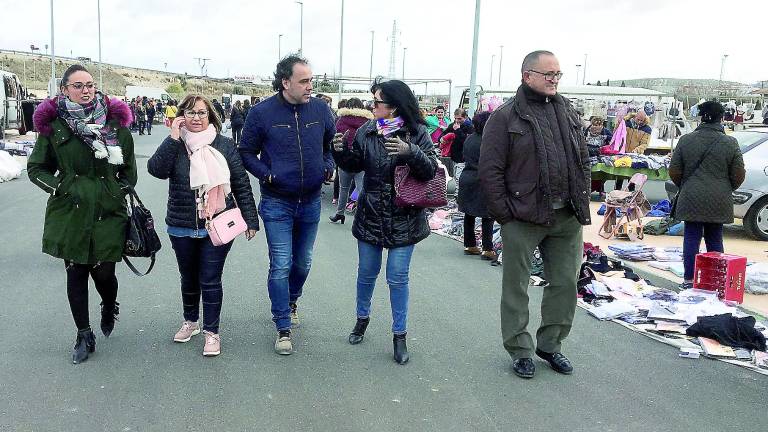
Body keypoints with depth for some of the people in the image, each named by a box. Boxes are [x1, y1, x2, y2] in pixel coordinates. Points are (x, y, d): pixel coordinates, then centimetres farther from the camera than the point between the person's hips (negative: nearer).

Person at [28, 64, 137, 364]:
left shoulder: (115, 124, 1)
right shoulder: (54, 126, 0)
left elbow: (129, 171, 10)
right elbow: (35, 168, 8)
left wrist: (116, 192, -1)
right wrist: (63, 187, -6)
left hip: (108, 213, 0)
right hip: (69, 213, 1)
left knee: (103, 272, 1)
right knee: (76, 274, 6)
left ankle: (109, 308, 37)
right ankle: (84, 336, 22)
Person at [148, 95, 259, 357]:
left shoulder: (224, 145, -2)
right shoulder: (174, 146, 1)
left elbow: (241, 184, 0)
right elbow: (156, 170, -19)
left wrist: (250, 219, -1)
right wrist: (174, 138, -20)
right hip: (182, 227, 2)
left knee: (210, 280, 1)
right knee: (189, 278, 18)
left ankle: (211, 332, 17)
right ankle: (190, 321, 40)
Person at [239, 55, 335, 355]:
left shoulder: (320, 109, -2)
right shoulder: (262, 112, -11)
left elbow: (331, 144, 14)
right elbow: (246, 152, -1)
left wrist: (328, 167, -4)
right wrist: (266, 174, -16)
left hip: (310, 202, 4)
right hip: (277, 203, -3)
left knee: (303, 262, 18)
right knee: (280, 266, -4)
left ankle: (290, 302, 46)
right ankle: (283, 329, 9)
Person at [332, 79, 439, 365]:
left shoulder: (417, 134, -8)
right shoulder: (366, 132, 1)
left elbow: (431, 170, -15)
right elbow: (354, 165, 9)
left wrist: (411, 152, -32)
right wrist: (341, 151, -11)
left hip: (404, 219, -3)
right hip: (370, 215, 3)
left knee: (397, 277, 2)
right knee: (367, 272, 16)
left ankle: (399, 336, 18)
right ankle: (362, 318, 40)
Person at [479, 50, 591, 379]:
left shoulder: (568, 112, 13)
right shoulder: (506, 117, -6)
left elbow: (583, 161, 17)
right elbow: (490, 171, -9)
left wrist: (582, 204, 8)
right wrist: (504, 214, -12)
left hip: (567, 218, 6)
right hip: (523, 218, -5)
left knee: (565, 283, 11)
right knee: (516, 287, 5)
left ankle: (550, 344, 28)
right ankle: (520, 351, 20)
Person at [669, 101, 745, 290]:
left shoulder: (685, 140, -2)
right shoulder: (730, 143, -4)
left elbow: (674, 172, 1)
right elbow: (739, 175, -1)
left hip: (692, 199, 0)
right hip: (719, 202, 0)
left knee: (691, 238, 5)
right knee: (715, 239, 11)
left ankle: (689, 279, 6)